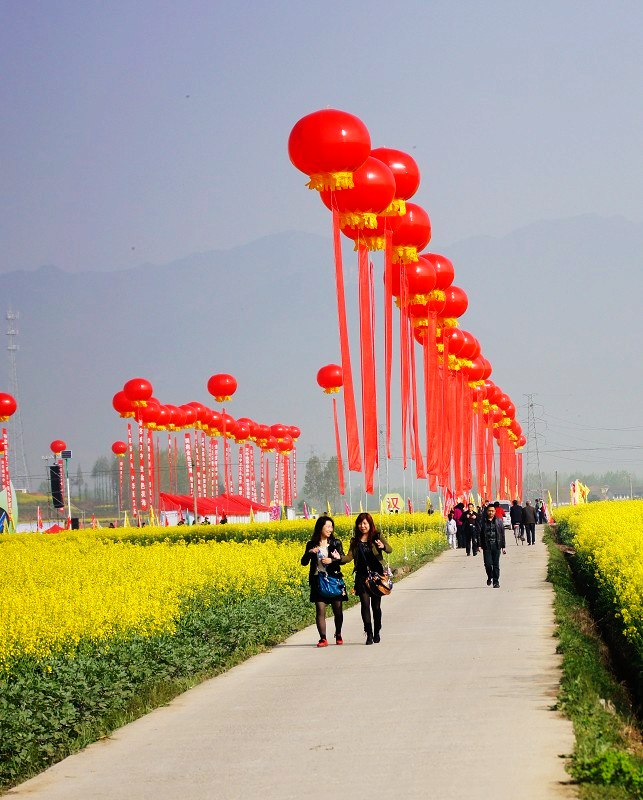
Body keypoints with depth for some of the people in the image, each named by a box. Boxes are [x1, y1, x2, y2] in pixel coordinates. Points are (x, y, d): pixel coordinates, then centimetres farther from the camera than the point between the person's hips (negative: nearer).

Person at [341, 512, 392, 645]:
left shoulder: (377, 537, -1)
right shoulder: (355, 541, 8)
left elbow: (390, 550, -11)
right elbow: (349, 556, 0)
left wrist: (383, 546, -35)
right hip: (362, 577, 2)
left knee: (376, 605, 5)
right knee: (365, 604, -6)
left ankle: (377, 632, 21)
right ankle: (369, 634, -5)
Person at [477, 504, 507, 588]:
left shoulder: (499, 521, 6)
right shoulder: (482, 522, 3)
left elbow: (502, 534, 8)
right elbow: (479, 534, 2)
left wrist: (503, 546, 6)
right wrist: (479, 545, -6)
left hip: (496, 545, 0)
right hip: (486, 545, 0)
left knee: (496, 564, 0)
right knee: (488, 563, -4)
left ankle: (496, 582, 6)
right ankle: (489, 577, 23)